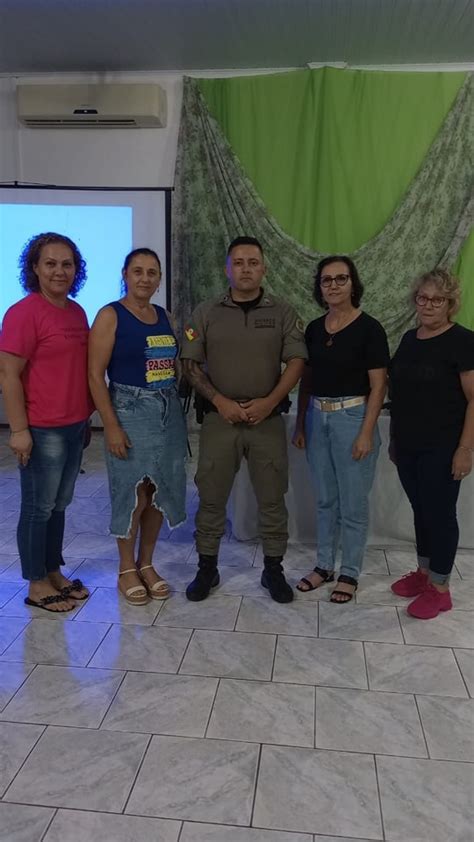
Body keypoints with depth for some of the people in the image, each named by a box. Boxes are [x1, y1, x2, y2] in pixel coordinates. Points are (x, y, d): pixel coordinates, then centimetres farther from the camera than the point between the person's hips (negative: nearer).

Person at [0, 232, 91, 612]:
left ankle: (54, 573, 31)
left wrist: (86, 416, 18)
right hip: (42, 430, -7)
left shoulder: (77, 312, 10)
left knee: (59, 504, 17)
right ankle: (37, 584, 19)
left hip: (75, 425, 8)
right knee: (39, 507, 5)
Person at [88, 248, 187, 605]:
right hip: (130, 413, -5)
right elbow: (95, 375, -12)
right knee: (132, 493, 2)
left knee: (159, 492, 10)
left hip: (169, 413, 6)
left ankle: (146, 564, 27)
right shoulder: (110, 316, -7)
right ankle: (127, 570, 20)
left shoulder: (165, 317, 11)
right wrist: (112, 426, -17)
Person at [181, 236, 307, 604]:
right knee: (211, 497, 6)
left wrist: (269, 401, -14)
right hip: (220, 418, 0)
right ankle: (207, 568, 20)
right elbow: (191, 363, 1)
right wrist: (220, 401, -11)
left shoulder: (283, 313, 4)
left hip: (268, 419, 0)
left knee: (272, 498, 6)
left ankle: (273, 569, 21)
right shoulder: (206, 313, 4)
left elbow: (296, 361, -1)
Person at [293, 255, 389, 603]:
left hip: (352, 417, -5)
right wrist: (300, 424, 9)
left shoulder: (369, 328, -9)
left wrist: (366, 433, -16)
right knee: (325, 499, 15)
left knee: (353, 502, 5)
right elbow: (306, 380, 12)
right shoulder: (314, 329, 7)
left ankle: (350, 573, 20)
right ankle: (324, 566, 28)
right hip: (318, 418, 5)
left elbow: (378, 386, -10)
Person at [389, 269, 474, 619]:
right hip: (408, 446, 6)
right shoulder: (409, 339, 11)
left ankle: (440, 589, 17)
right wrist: (394, 438, 14)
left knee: (440, 513, 3)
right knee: (420, 510, 16)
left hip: (441, 448, -6)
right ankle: (423, 573, 32)